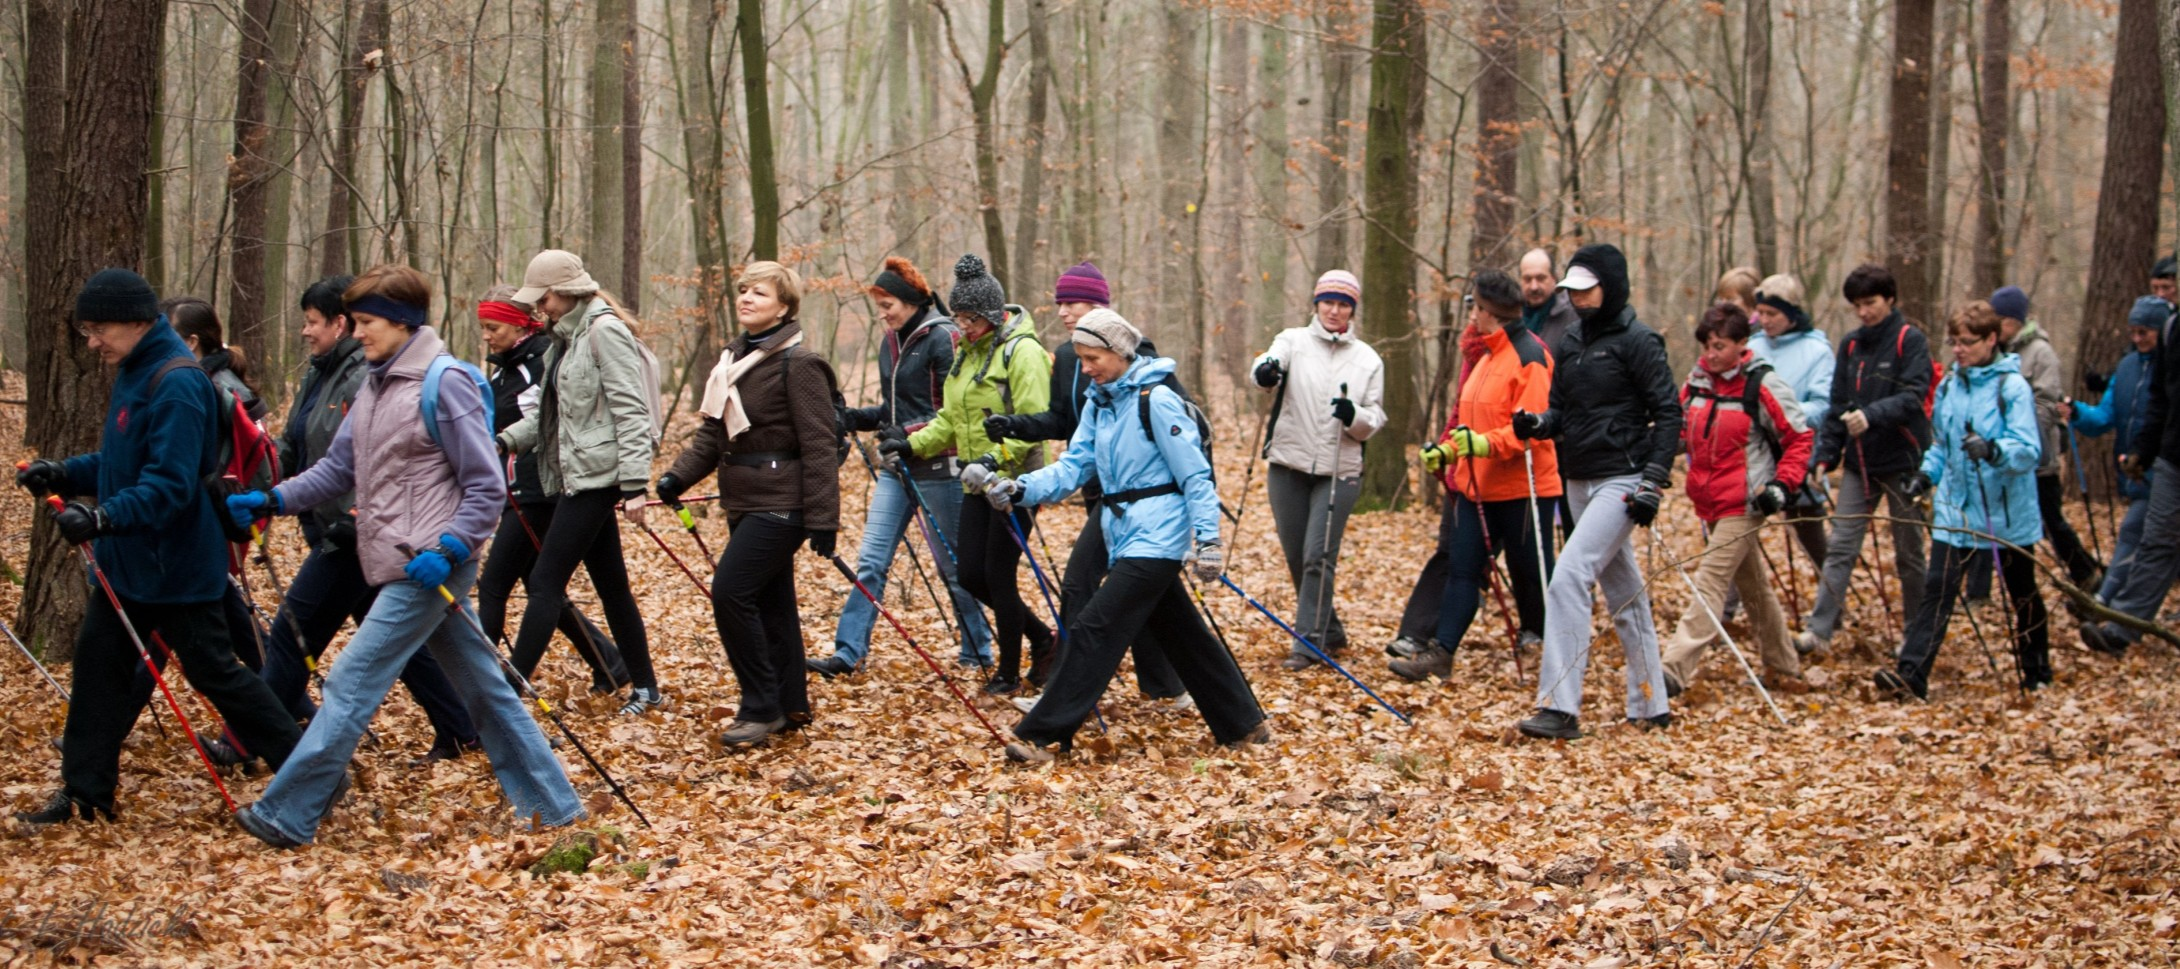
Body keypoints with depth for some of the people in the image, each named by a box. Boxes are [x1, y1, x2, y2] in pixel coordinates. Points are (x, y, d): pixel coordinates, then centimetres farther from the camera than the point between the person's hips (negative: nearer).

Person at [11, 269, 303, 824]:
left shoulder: (176, 383, -22)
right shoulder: (134, 373, 9)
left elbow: (170, 484, -29)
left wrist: (103, 517, -41)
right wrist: (64, 475, 4)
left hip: (175, 567, -10)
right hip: (128, 562, 10)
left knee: (214, 673, -1)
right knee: (97, 663, 10)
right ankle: (85, 793, 17)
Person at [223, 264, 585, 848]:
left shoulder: (444, 383, -13)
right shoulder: (376, 387, 12)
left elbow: (486, 487, -13)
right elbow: (340, 469, 14)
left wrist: (446, 550, -22)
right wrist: (269, 502, 4)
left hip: (427, 569, -9)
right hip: (400, 566, 9)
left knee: (353, 683, -7)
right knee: (483, 686, 12)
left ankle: (286, 817, -3)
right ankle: (553, 805, 18)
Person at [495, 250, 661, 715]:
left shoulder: (605, 331, -12)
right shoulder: (567, 337, 16)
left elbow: (630, 411, -17)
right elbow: (551, 413, 16)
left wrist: (634, 484, -22)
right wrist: (506, 440, -1)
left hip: (596, 476, -9)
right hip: (576, 476, 9)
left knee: (545, 583, -10)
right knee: (611, 585, 13)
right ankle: (645, 687, 20)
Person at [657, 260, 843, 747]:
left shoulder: (798, 364, -14)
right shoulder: (732, 359, 12)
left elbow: (819, 446, -17)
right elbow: (713, 432, 15)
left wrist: (822, 519, -20)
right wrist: (679, 475, -1)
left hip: (780, 505, -9)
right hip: (744, 502, 9)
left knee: (731, 591, -15)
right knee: (770, 603, 12)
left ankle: (761, 707, -6)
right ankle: (790, 707, 21)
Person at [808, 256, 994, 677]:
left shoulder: (942, 339, -13)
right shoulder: (890, 344, 12)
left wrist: (914, 439, -25)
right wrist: (856, 418, 3)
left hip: (937, 468, -7)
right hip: (897, 467, 7)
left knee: (953, 564, 4)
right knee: (870, 560, 0)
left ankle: (978, 652, 18)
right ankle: (848, 652, -2)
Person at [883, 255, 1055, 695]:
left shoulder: (1022, 351, -14)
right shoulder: (966, 351, 12)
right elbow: (951, 418, 18)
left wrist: (994, 458, -32)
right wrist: (914, 444, 3)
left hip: (1015, 481, -8)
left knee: (997, 575, -4)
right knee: (970, 574, 7)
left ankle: (1009, 672, 10)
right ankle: (1039, 636, 26)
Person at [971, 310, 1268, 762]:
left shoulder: (1157, 401, -13)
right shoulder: (1099, 404, 11)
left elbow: (1195, 475, -14)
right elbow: (1071, 469, 5)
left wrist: (1208, 539, -19)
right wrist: (1016, 488, -11)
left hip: (1155, 537, -9)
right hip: (1126, 536, 9)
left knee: (1097, 627, -12)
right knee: (1181, 636, 14)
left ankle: (1043, 736, -12)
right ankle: (1243, 726, 25)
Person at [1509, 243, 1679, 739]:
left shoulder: (1637, 341, -8)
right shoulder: (1570, 346, 13)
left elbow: (1667, 413, -10)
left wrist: (1654, 480, -17)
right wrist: (1538, 424, -5)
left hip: (1622, 481, -8)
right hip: (1580, 482, 8)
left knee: (1569, 576, -19)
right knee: (1623, 592, 14)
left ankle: (1560, 707, -20)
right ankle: (1650, 706, 23)